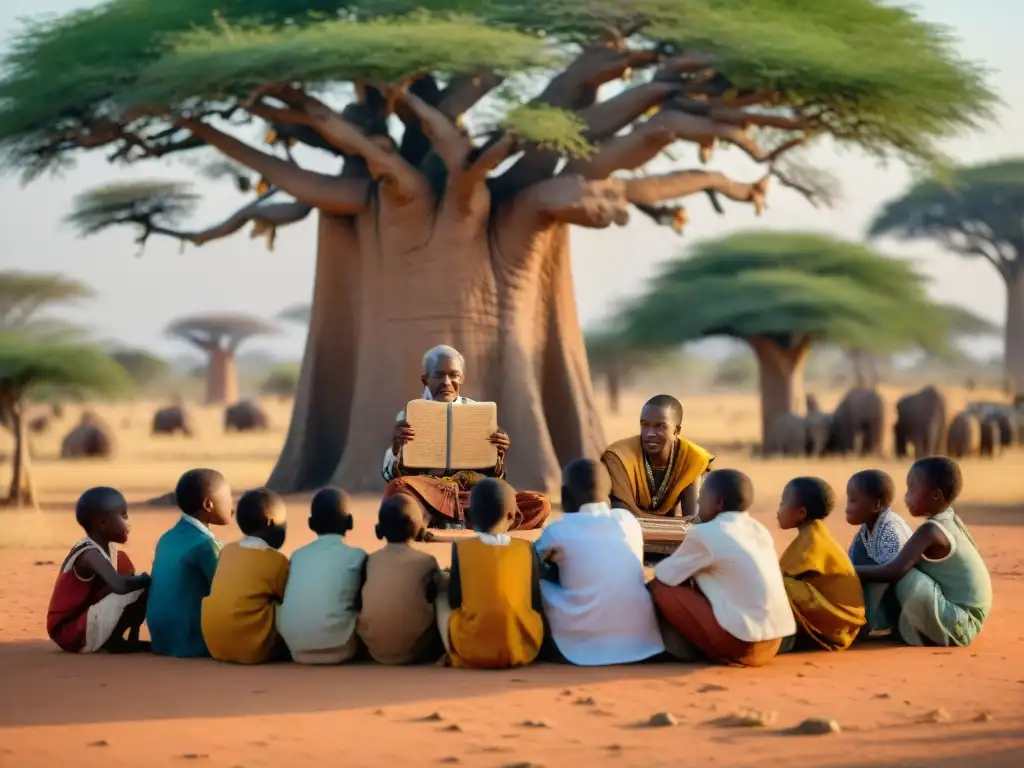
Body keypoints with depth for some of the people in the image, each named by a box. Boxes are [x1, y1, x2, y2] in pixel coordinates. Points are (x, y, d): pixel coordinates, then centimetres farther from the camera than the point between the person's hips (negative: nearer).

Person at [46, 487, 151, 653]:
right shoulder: (90, 554, -21)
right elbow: (120, 586, -35)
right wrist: (147, 579, -20)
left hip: (88, 623, 9)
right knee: (138, 590, -23)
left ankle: (132, 639, 3)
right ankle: (113, 641, -9)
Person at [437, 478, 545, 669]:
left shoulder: (462, 548, -4)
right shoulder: (526, 549, 0)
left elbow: (454, 601, 2)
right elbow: (537, 603, 5)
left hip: (472, 654, -2)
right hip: (523, 650, 2)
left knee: (442, 599, 21)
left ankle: (457, 658, 16)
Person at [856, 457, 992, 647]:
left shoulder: (930, 530, -20)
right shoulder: (950, 520, 7)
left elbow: (893, 572, -27)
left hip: (957, 628, -9)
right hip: (962, 623, 9)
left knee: (906, 577, -26)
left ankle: (911, 632, -4)